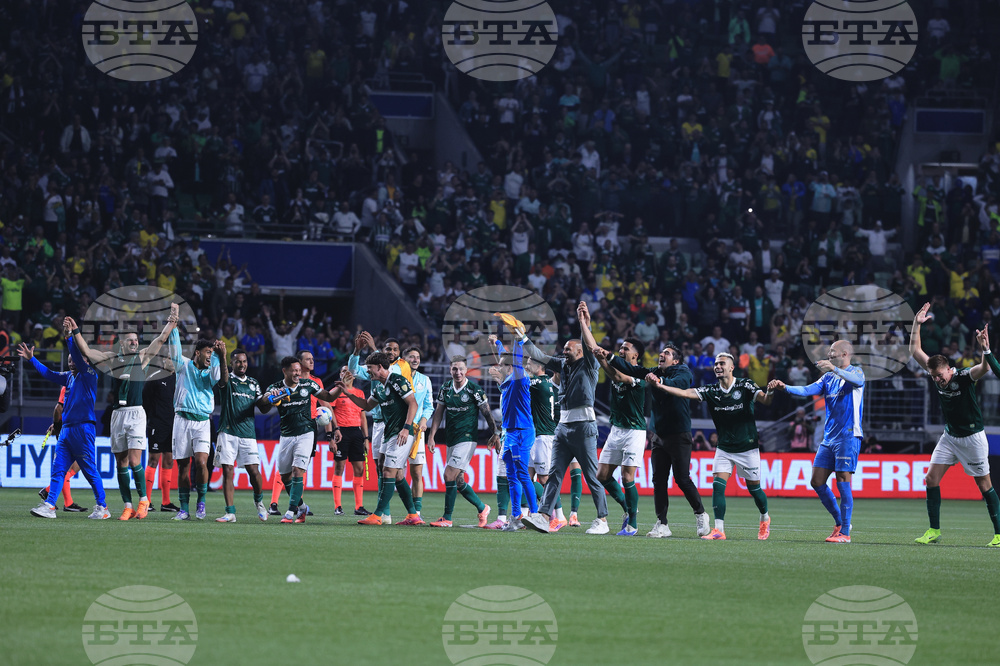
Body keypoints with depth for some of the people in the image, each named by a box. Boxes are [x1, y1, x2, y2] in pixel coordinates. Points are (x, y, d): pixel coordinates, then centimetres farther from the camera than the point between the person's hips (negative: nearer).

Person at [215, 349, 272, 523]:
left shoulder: (253, 383, 16)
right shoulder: (228, 380, 3)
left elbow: (263, 409, 16)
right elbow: (223, 377, -22)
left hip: (248, 433, 2)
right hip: (228, 433, -2)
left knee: (253, 470, -5)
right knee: (227, 472, -6)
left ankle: (259, 502, 22)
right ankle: (230, 513, -3)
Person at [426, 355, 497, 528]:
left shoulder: (474, 389, -8)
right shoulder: (445, 388, 7)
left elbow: (487, 413, -1)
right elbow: (438, 412, 12)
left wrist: (495, 434, -3)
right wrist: (431, 436, 6)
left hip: (467, 438, -6)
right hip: (451, 440, 6)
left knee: (449, 475, -15)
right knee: (458, 481, 8)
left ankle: (447, 518, -9)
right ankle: (482, 508, 27)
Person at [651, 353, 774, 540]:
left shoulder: (745, 386, -10)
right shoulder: (711, 391, -2)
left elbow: (765, 400, -22)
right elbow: (685, 393, -11)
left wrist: (770, 393, -47)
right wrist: (659, 385, -25)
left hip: (747, 448, -3)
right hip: (724, 448, 3)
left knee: (754, 488, 7)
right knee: (718, 485, -13)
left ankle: (765, 519, 35)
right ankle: (719, 530, -15)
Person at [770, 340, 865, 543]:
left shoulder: (856, 372, -2)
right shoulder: (829, 378, 18)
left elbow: (856, 380, -26)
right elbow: (808, 390, 8)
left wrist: (834, 368, -43)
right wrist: (784, 388, -9)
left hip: (848, 436, -8)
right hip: (829, 438, 8)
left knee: (843, 482, -11)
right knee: (817, 482, 3)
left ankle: (845, 533, -6)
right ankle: (839, 522, 17)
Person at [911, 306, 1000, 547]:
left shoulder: (964, 377, -20)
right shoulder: (936, 375, -5)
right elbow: (915, 351, 0)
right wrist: (917, 324, -9)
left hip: (972, 437, -6)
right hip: (949, 437, 6)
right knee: (931, 479, -4)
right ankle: (934, 531, 2)